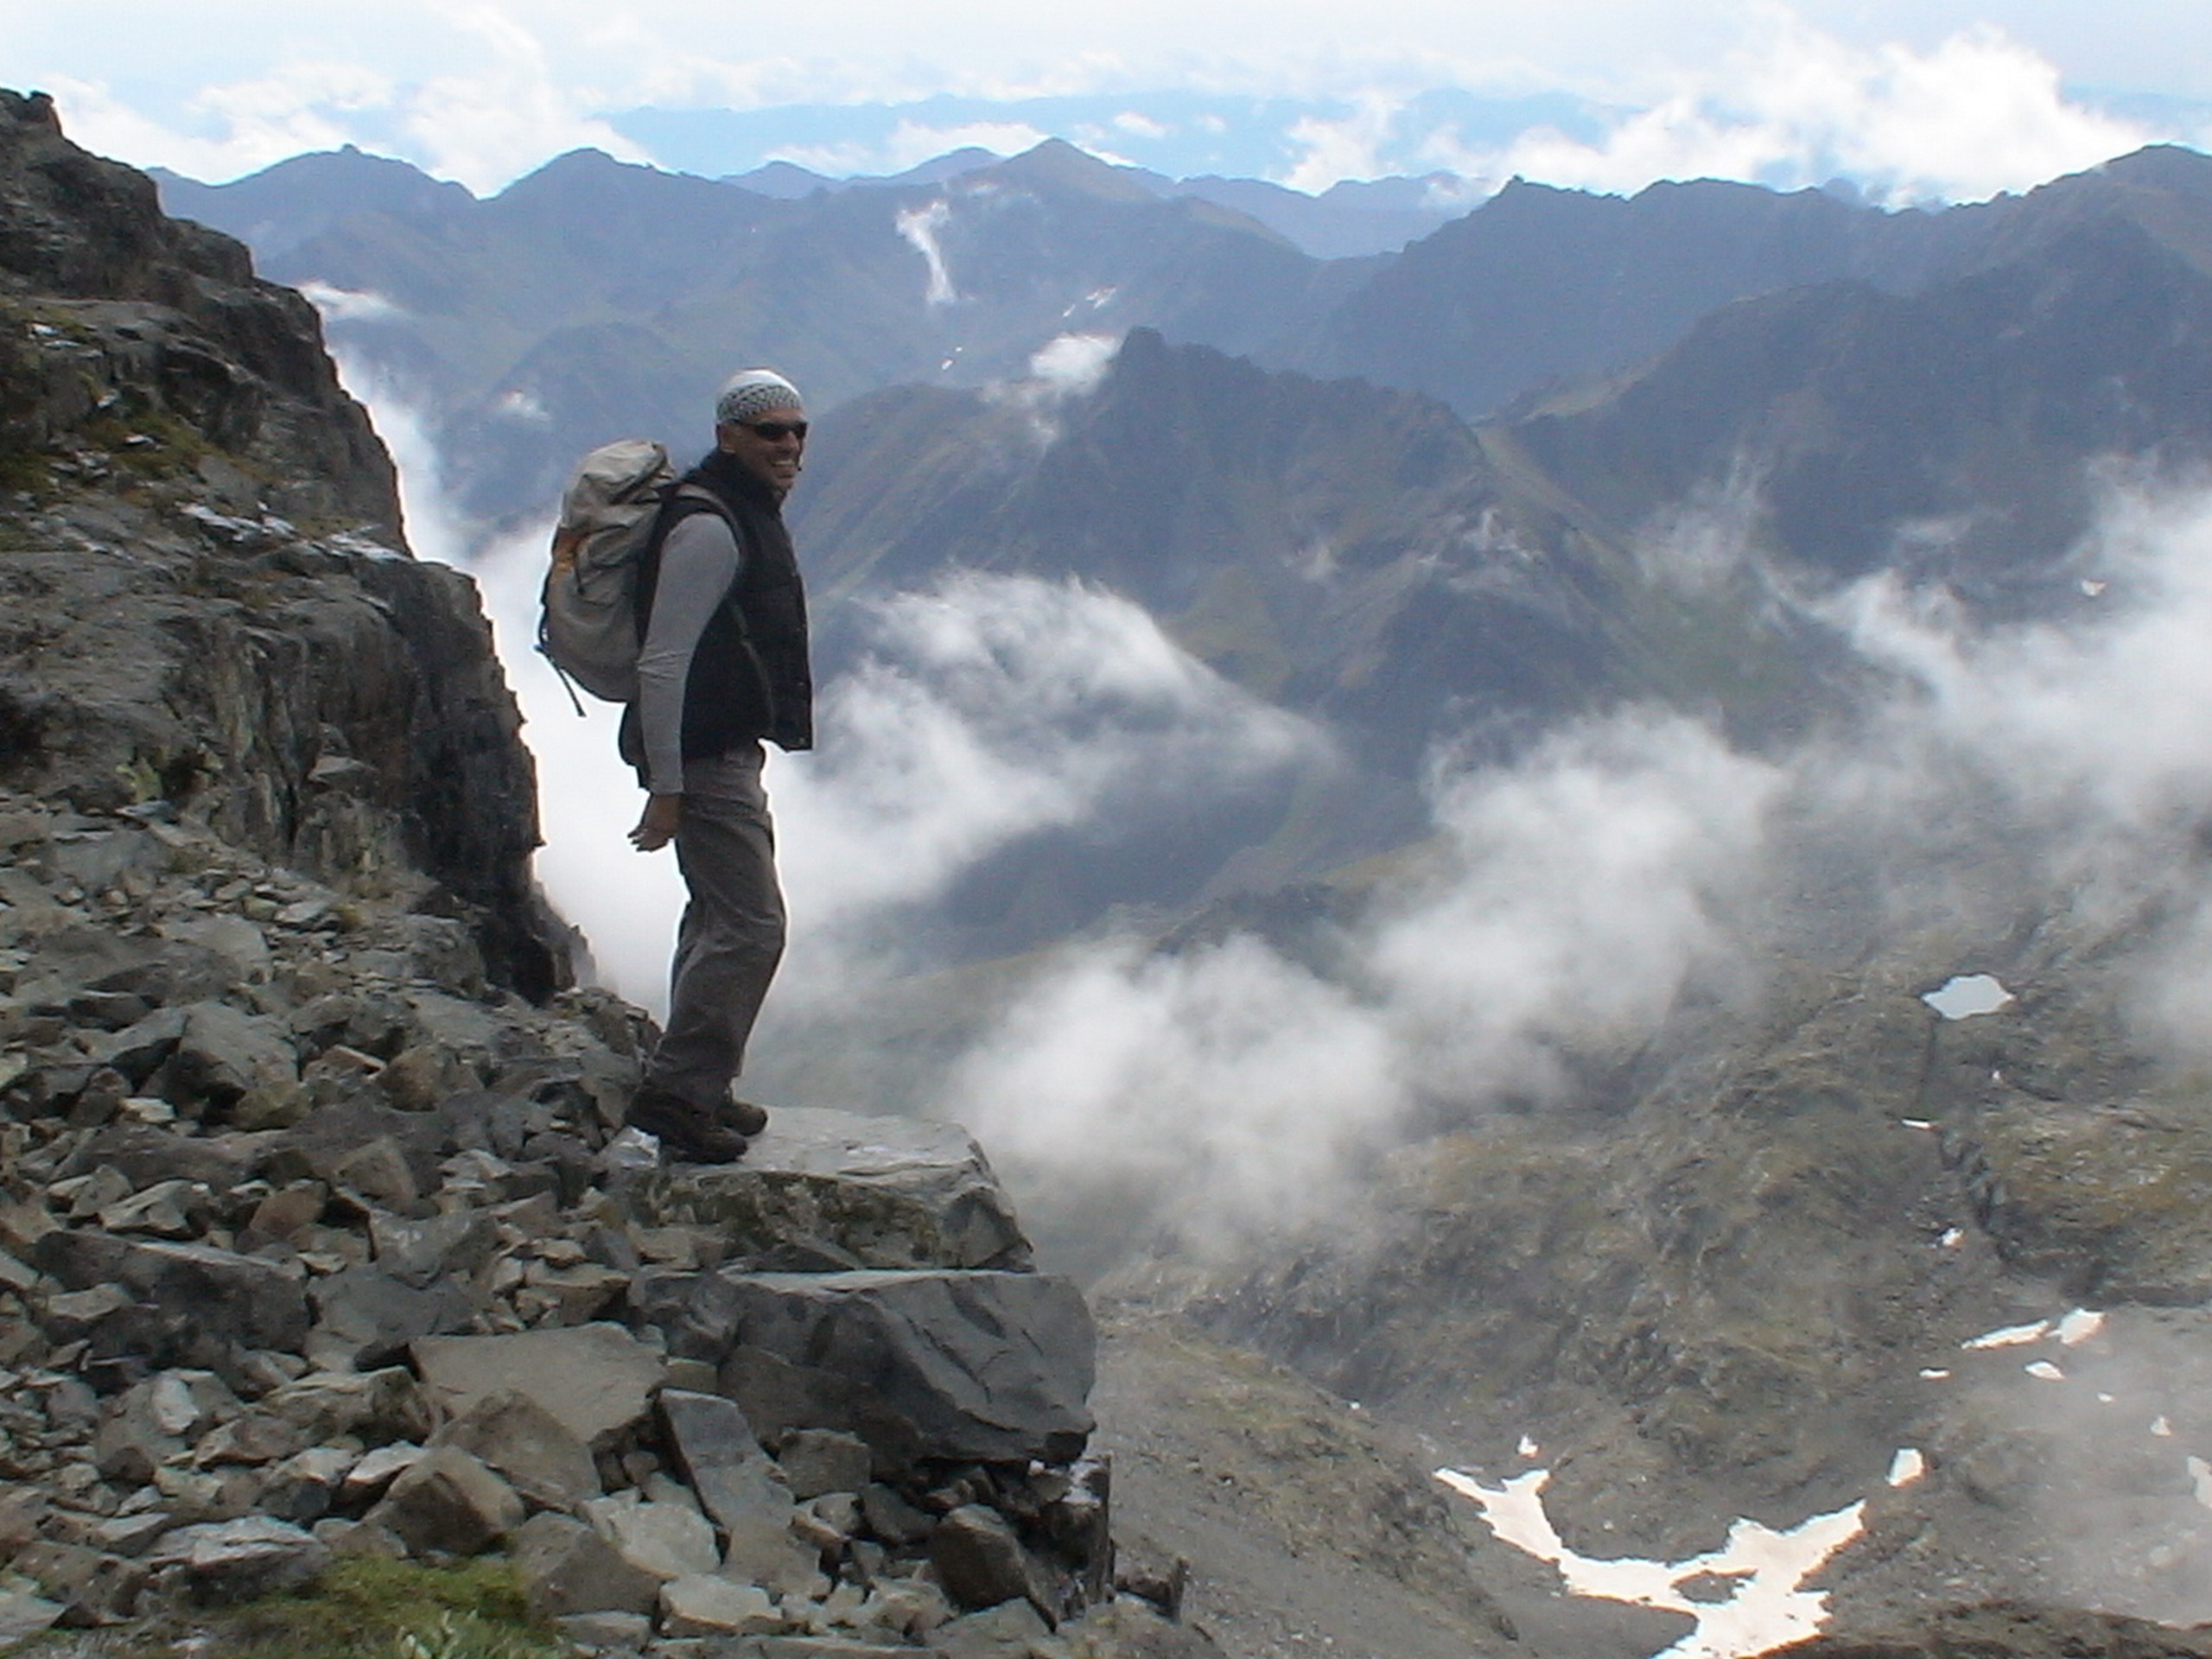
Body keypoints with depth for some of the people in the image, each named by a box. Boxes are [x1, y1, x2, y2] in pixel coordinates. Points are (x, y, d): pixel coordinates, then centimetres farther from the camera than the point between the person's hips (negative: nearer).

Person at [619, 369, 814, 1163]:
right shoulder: (708, 528, -19)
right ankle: (677, 1091, -3)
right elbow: (661, 663, -23)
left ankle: (698, 1089, 27)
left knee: (719, 917, 16)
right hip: (704, 759, -11)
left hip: (728, 748, 11)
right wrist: (665, 789, -24)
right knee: (751, 924, -10)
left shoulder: (749, 514, 14)